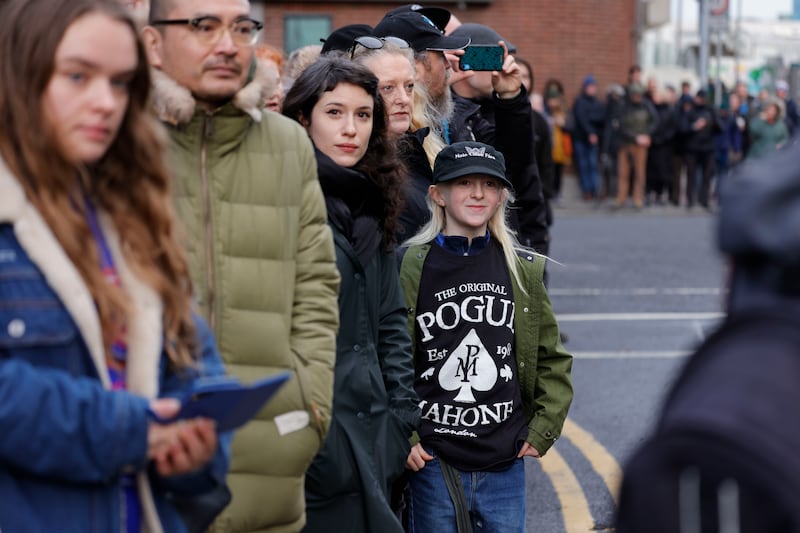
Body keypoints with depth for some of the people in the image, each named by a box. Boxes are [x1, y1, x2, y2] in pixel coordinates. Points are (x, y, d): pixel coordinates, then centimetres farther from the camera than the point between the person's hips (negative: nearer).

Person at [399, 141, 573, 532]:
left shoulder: (523, 271, 5)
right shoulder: (410, 268, -4)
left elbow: (553, 359, 13)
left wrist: (543, 428, 5)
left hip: (505, 464, 3)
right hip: (432, 462, -2)